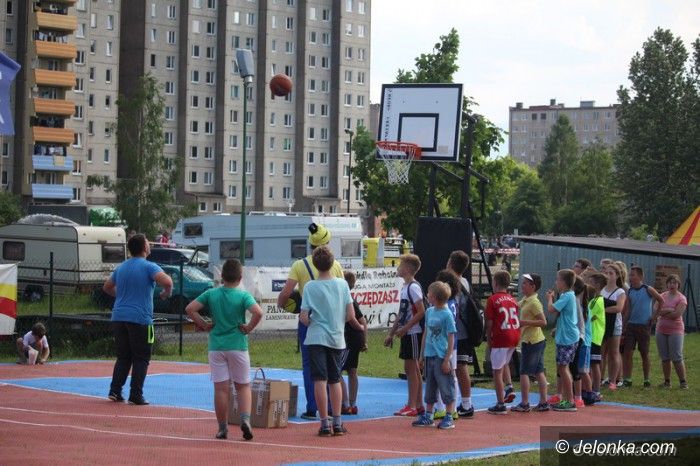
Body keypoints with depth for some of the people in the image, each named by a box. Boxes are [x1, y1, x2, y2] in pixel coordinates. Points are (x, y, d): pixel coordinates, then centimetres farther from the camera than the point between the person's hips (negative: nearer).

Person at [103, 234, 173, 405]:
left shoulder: (121, 267, 14)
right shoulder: (149, 267, -7)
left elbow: (107, 287, 26)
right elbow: (167, 282, -21)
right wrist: (167, 294, -1)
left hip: (119, 318, 6)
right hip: (140, 318, -6)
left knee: (123, 357, 14)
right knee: (141, 359, 2)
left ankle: (115, 391, 6)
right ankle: (135, 395, -2)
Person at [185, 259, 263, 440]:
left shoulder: (211, 294, 1)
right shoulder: (243, 295, -7)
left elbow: (190, 308, -3)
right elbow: (258, 312, -23)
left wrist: (204, 325, 4)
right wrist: (249, 328, -8)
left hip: (216, 346, 2)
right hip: (237, 345, -1)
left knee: (221, 388, 4)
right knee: (243, 386, 10)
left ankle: (222, 428, 7)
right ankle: (245, 419, -11)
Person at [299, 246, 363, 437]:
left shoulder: (310, 287, -7)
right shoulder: (342, 284, 0)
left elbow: (304, 318, -10)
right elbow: (350, 315, -1)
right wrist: (359, 326, 20)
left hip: (317, 338, -3)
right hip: (337, 338, 3)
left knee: (320, 380, -2)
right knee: (335, 380, 14)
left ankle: (325, 423, -5)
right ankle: (337, 423, 14)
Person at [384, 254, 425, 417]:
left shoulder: (413, 287, -14)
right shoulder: (405, 287, 15)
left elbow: (421, 312, -20)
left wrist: (404, 328, -21)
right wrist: (391, 333, 20)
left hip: (413, 333, -10)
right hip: (407, 334, 10)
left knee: (410, 368, -7)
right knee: (413, 369, 11)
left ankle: (411, 406, -5)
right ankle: (419, 405, 16)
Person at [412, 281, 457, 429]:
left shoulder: (447, 314, -12)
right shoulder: (429, 312, 8)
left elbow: (451, 339, -11)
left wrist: (447, 360, -14)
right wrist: (422, 355, 17)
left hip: (441, 357, -7)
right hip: (429, 356, 7)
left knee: (446, 388, -1)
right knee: (430, 388, 15)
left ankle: (449, 418, 6)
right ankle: (428, 416, 23)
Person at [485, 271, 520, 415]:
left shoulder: (493, 299, -6)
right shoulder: (513, 300, 11)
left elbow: (489, 322, -8)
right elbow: (516, 320, 11)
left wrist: (488, 338, 4)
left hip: (501, 338, -7)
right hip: (515, 336, 7)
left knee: (497, 371, -1)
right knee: (503, 364, 27)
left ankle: (500, 405, -1)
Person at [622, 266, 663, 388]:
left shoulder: (648, 290, -6)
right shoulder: (629, 291, 4)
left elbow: (661, 300, 4)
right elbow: (628, 311, 7)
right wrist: (623, 328, 3)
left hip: (644, 326, -3)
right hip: (631, 325, 3)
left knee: (645, 354, 5)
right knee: (627, 353, -3)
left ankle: (646, 380, 15)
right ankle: (627, 379, 2)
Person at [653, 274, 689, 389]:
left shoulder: (681, 299, -5)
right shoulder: (662, 296, 10)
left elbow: (676, 314, -16)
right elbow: (656, 311, -2)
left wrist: (662, 312, -7)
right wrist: (668, 310, -15)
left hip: (675, 331, -5)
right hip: (661, 330, 5)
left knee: (677, 358, -7)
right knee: (664, 358, 8)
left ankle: (683, 382, 0)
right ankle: (667, 382, 16)